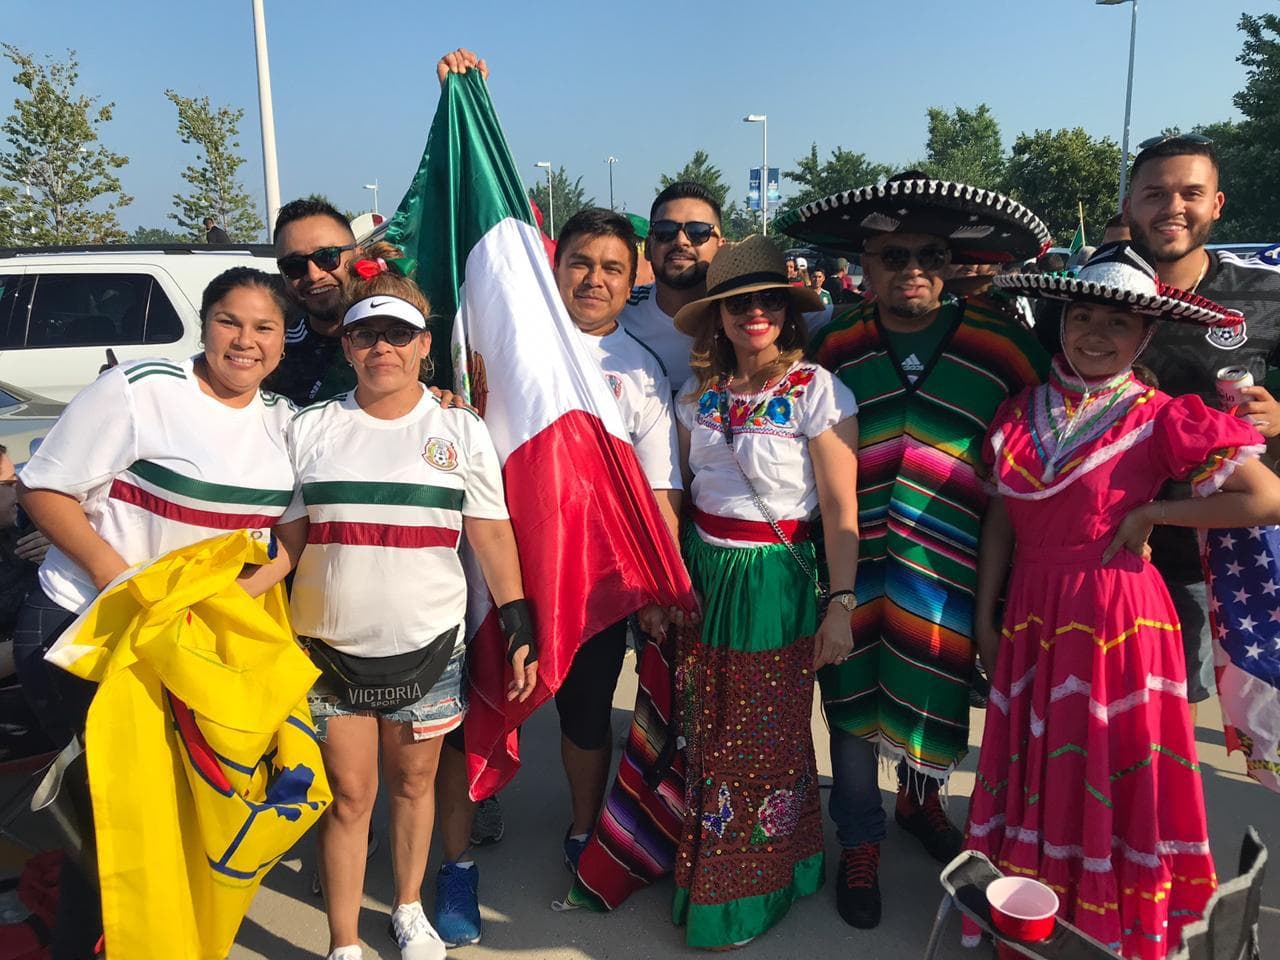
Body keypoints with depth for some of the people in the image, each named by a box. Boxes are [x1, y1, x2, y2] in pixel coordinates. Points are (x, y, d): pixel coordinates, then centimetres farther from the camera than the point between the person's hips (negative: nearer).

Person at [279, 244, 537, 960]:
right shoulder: (312, 430, 3)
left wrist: (519, 627, -4)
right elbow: (285, 540, 6)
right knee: (350, 794, 5)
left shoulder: (460, 431, 2)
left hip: (429, 645, 0)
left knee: (414, 780, 15)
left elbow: (492, 533, 1)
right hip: (330, 647, 0)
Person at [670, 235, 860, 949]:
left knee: (769, 739, 8)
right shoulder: (701, 392, 5)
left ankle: (755, 890, 29)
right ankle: (704, 876, 35)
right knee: (706, 734, 14)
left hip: (777, 581, -5)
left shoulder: (816, 391, -11)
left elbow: (840, 509, -12)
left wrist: (841, 605, -15)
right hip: (704, 573, 5)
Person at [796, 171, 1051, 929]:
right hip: (852, 562, 1)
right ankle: (861, 840, 31)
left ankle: (921, 796, 45)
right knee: (852, 696, 10)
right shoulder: (832, 347, 1)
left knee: (936, 694, 15)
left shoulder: (1003, 345, -4)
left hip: (949, 571, 0)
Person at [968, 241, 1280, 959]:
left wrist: (1151, 514, -12)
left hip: (1115, 616, -4)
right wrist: (984, 617, 7)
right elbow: (1001, 520, 7)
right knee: (1038, 767, 16)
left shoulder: (1160, 417, -9)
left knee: (1108, 772, 8)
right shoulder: (1021, 414, 4)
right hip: (1033, 615, 4)